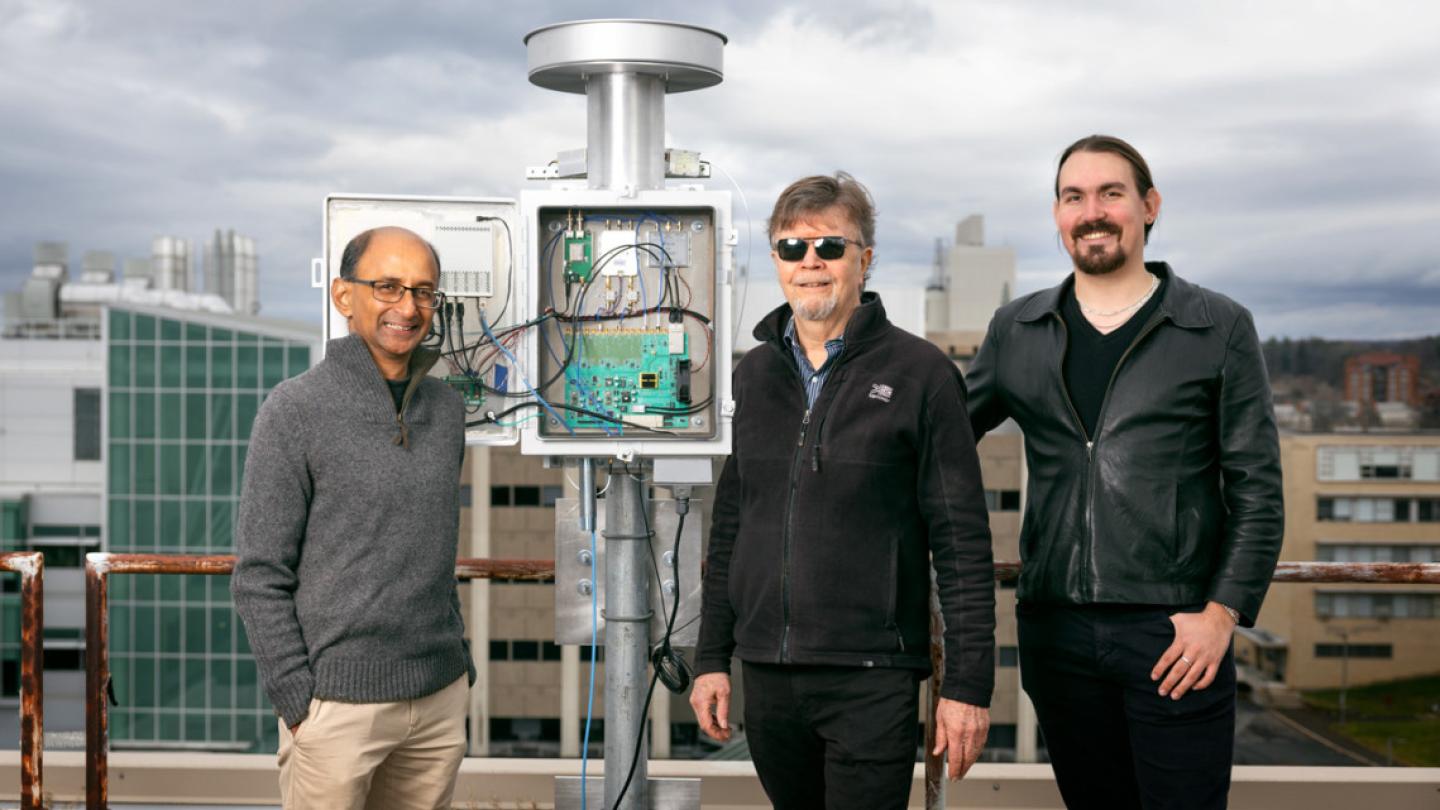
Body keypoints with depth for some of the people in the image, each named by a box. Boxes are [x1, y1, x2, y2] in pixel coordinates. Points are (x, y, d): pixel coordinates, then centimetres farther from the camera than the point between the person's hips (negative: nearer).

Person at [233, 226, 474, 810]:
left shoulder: (446, 409, 9)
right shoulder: (296, 410, -8)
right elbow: (259, 578, -8)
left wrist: (459, 661, 15)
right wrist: (298, 700, -12)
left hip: (441, 698, 5)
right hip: (339, 702, -5)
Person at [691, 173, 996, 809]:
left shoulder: (921, 374, -4)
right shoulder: (753, 375, 10)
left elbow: (962, 541, -5)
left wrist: (968, 683, -9)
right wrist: (711, 658, 12)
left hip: (871, 680, -4)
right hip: (766, 676, 5)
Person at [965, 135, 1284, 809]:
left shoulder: (1219, 329, 2)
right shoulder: (1014, 331, 10)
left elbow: (1257, 491, 0)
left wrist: (1223, 612, -9)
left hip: (1175, 633, -3)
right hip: (1055, 628, 3)